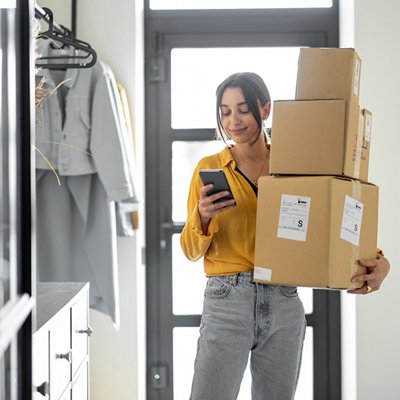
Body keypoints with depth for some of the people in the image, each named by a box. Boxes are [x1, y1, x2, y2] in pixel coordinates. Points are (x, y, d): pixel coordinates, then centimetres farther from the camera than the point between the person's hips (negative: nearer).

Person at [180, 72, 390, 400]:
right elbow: (192, 251, 1)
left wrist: (378, 261, -14)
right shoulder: (209, 168, 1)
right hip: (227, 303, -2)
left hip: (284, 307, 2)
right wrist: (202, 217, -20)